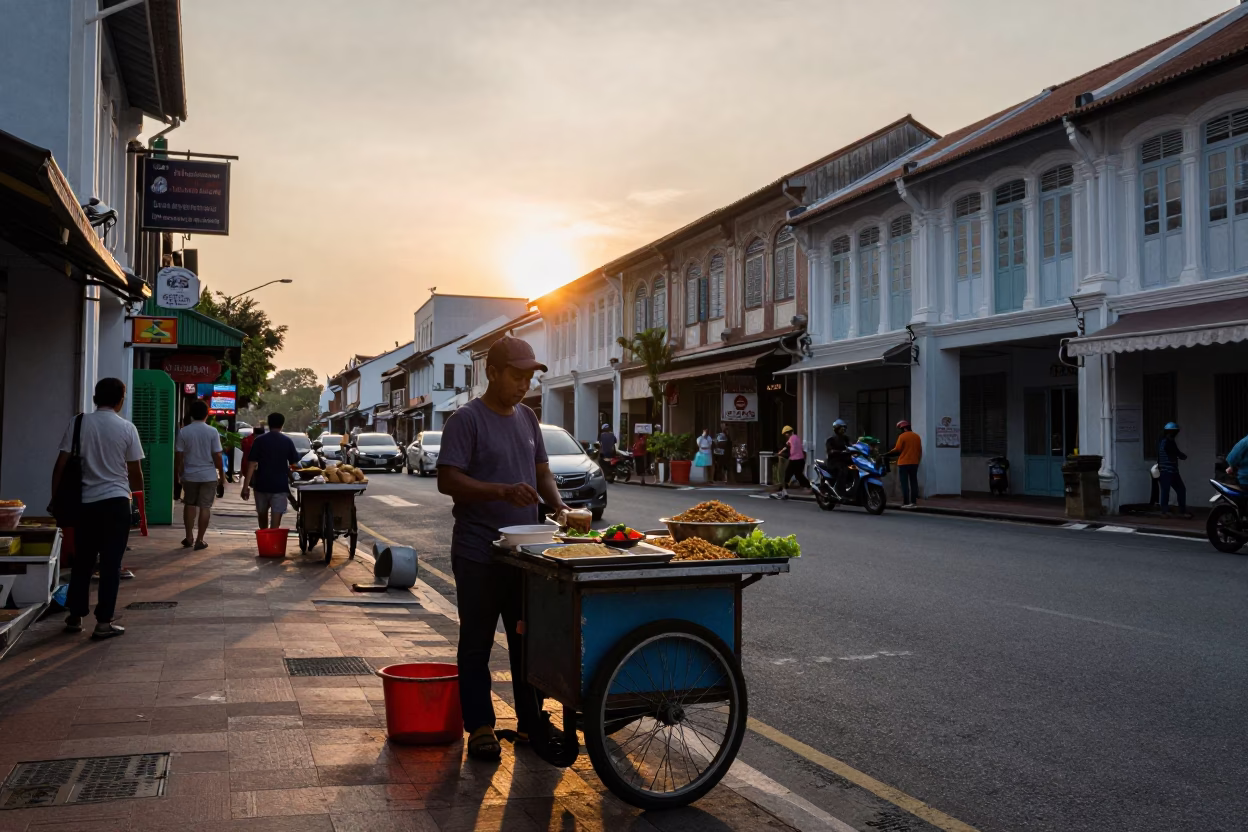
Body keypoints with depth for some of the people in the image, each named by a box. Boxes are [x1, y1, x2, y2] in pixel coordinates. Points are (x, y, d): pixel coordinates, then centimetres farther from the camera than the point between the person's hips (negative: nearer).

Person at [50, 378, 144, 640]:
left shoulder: (79, 423, 0)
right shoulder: (127, 428, -3)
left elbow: (61, 464, -2)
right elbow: (135, 471, 3)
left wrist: (56, 495, 9)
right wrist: (136, 491, 24)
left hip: (85, 502, 3)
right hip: (116, 502, -2)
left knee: (82, 562, 14)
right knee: (110, 563, 2)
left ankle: (75, 617, 21)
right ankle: (103, 622, 2)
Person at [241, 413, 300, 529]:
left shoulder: (259, 440, -2)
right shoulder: (287, 441, 0)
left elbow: (252, 464, -7)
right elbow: (294, 464, 3)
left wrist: (246, 486, -7)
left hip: (262, 485, 1)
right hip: (280, 485, -1)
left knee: (262, 516, 22)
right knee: (275, 523, -4)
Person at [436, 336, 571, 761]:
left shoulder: (527, 418, 13)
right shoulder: (467, 419, -8)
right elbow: (448, 480, -15)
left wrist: (558, 506, 0)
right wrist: (503, 492, -26)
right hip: (479, 554, -6)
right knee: (477, 643, 5)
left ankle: (530, 721, 23)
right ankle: (480, 727, 15)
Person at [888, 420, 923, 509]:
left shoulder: (902, 436, -9)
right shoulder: (917, 436, 9)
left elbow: (897, 449, -10)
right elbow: (920, 450, 12)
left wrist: (888, 454, 2)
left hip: (904, 463, -5)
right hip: (914, 463, 6)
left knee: (905, 483, -3)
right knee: (913, 482, 9)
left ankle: (906, 502, -7)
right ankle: (914, 502, 7)